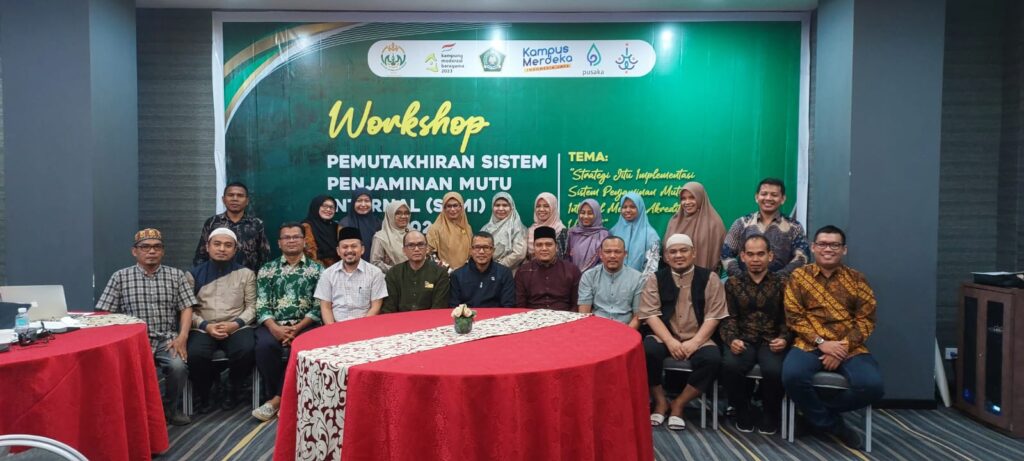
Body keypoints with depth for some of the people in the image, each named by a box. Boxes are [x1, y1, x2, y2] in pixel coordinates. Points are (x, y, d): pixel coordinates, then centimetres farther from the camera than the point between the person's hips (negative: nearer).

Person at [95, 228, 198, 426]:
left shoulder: (176, 275, 10)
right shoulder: (120, 277, 8)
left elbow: (186, 308, 5)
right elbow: (104, 313, 5)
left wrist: (182, 337, -10)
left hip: (166, 339, 0)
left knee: (178, 366, -29)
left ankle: (171, 408, 1)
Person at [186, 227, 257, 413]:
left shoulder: (246, 274, 10)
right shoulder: (194, 274, 12)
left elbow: (252, 306, 6)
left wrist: (235, 324, -12)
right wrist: (206, 326, -11)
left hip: (236, 327, 0)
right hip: (203, 328, 1)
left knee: (246, 351, -32)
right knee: (195, 354, -32)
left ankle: (233, 391, 0)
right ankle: (203, 395, 0)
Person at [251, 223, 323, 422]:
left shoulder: (317, 269, 9)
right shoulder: (266, 270, 13)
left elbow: (319, 306, 1)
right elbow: (261, 306, 4)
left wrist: (297, 328, -13)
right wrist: (275, 328, -14)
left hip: (305, 325, -1)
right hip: (273, 325, 1)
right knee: (265, 346, -30)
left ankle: (277, 399, -19)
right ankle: (284, 398, -12)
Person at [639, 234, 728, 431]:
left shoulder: (709, 278, 3)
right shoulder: (655, 279, 5)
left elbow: (713, 316, -3)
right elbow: (650, 314, -4)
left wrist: (694, 342, -16)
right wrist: (670, 341, -19)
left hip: (697, 339, 0)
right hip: (664, 338, 0)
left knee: (712, 358, -31)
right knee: (646, 351, -31)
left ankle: (679, 404, -8)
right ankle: (660, 402, -5)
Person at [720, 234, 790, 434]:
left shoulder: (782, 284, 9)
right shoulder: (733, 283, 10)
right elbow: (729, 318, 3)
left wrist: (784, 339, -16)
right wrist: (732, 339, -15)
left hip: (771, 341, 0)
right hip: (743, 339, 1)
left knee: (774, 370, -32)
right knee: (730, 365, -31)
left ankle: (770, 413, 1)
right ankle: (743, 411, -2)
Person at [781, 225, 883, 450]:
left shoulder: (856, 279, 10)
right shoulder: (799, 276, 6)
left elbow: (866, 319, 4)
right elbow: (794, 317, 0)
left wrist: (843, 346, -11)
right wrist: (821, 342, -13)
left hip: (850, 348, 2)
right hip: (810, 345, -1)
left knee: (872, 385, -26)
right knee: (792, 375, -32)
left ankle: (820, 411, 2)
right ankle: (831, 423, -5)